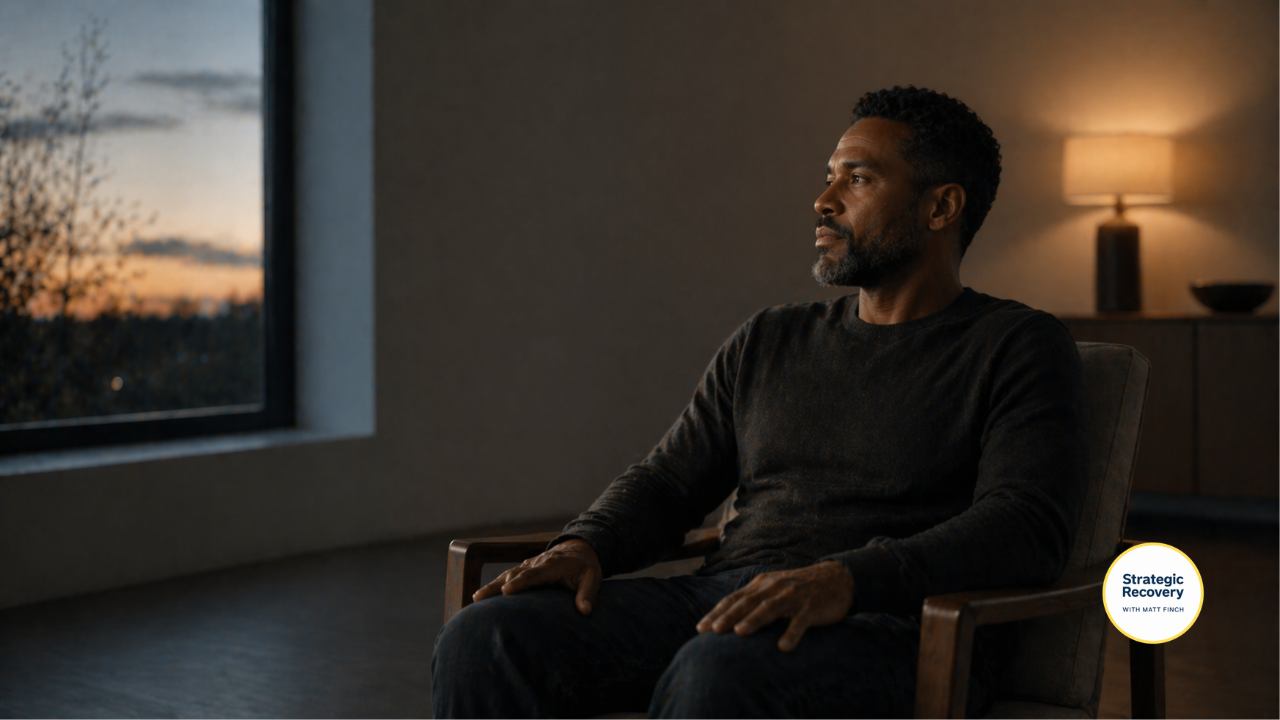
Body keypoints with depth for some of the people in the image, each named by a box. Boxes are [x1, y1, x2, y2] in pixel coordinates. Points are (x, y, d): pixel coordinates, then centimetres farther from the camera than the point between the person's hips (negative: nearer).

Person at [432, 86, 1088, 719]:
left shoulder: (1017, 348, 6)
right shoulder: (769, 342, 23)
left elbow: (1028, 529, -10)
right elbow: (665, 482, 22)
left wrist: (847, 579, -25)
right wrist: (584, 546, -2)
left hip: (887, 627, -5)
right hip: (720, 601, 6)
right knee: (483, 640, -21)